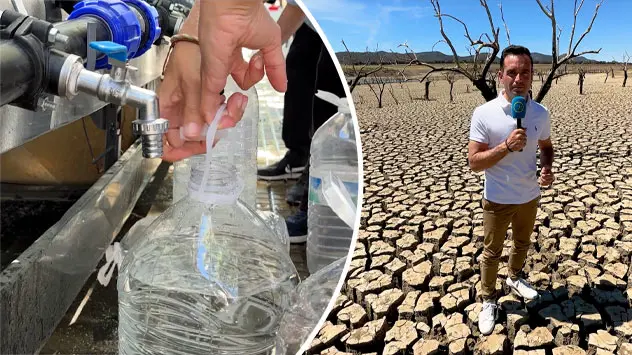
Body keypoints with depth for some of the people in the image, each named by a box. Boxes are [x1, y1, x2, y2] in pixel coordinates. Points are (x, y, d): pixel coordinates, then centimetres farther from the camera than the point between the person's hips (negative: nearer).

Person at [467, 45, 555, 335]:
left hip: (529, 197, 4)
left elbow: (546, 146, 10)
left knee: (522, 243, 26)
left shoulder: (541, 113, -7)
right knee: (492, 252, 13)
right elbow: (474, 162, -19)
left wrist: (548, 168, -11)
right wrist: (506, 146, -32)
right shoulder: (484, 114, -20)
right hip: (497, 200, -4)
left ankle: (514, 278, 53)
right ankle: (488, 301, 31)